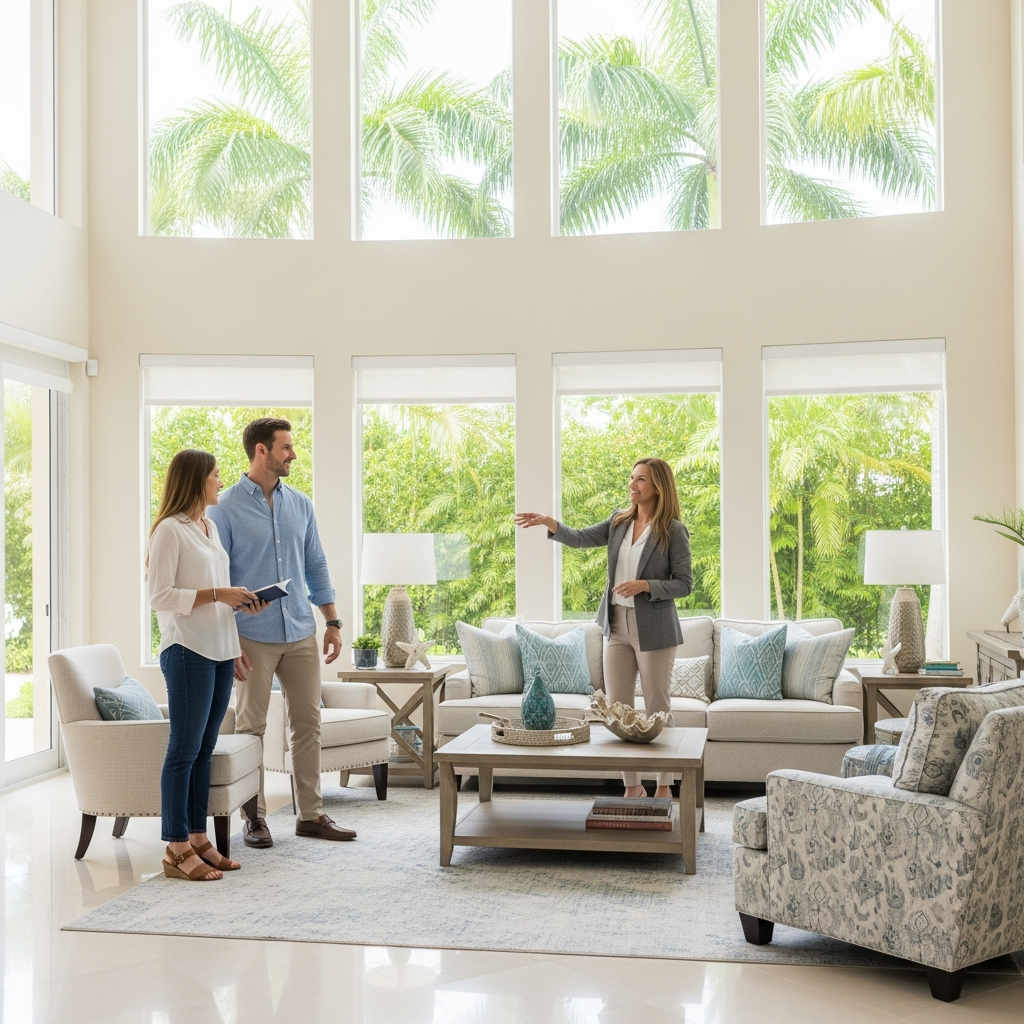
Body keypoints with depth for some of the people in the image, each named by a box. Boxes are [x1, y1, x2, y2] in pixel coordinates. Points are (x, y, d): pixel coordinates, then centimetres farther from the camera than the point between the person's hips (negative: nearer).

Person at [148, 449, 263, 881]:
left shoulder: (211, 527, 16)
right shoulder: (170, 530, -9)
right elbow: (160, 597, -15)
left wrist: (239, 600, 7)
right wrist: (217, 594, -18)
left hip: (220, 650, 8)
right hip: (187, 651, -8)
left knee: (205, 748, 11)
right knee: (184, 749, -4)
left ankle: (198, 838, 17)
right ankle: (176, 849, 1)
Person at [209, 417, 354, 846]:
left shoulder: (300, 504, 9)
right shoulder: (226, 509, -6)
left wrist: (332, 622, 8)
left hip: (301, 634, 5)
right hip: (253, 637, -5)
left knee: (308, 723, 7)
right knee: (250, 728, 4)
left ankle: (311, 814, 16)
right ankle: (254, 816, 17)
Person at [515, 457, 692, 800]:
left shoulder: (673, 531, -9)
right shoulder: (619, 521, 7)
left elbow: (684, 584, -9)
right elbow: (581, 539, -1)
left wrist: (644, 585, -22)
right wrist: (549, 523, -18)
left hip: (654, 629, -5)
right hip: (617, 626, 6)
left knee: (657, 708, 4)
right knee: (617, 707, 7)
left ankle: (664, 787, 18)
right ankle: (633, 786, 18)